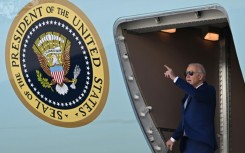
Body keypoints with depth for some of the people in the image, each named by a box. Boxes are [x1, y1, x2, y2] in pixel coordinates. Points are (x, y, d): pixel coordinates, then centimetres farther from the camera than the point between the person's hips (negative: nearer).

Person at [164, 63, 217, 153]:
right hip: (187, 142, 8)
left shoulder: (209, 90, -3)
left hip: (201, 142, -7)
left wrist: (174, 78, -24)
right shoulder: (188, 95, 20)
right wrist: (173, 138, 26)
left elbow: (196, 93, -26)